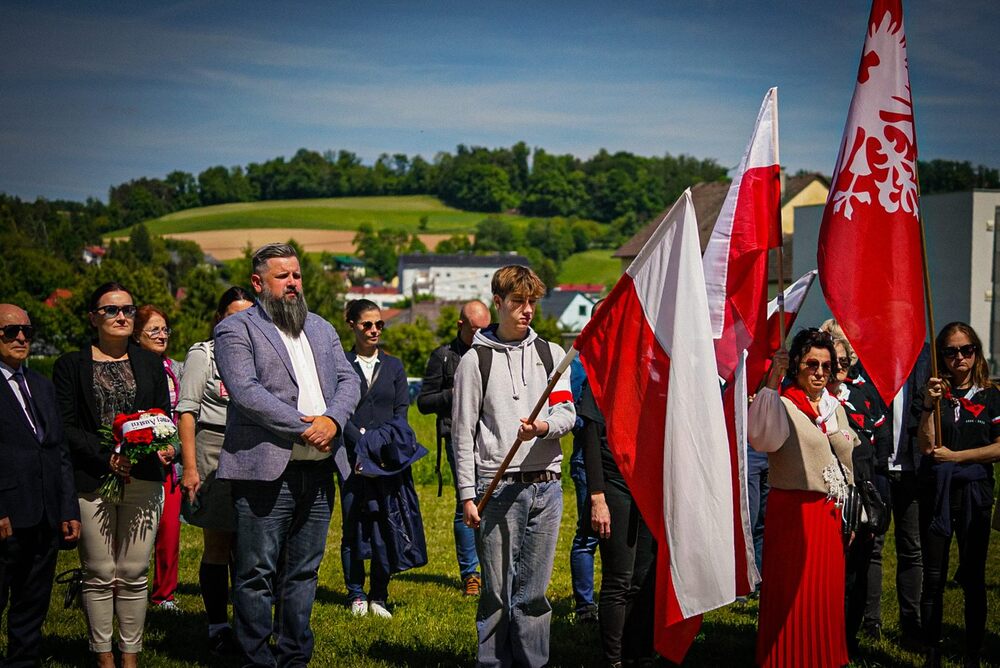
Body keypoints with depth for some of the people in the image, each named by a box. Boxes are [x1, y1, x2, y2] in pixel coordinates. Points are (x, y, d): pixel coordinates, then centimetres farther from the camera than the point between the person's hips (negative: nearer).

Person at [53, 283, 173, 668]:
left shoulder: (150, 363, 15)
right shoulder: (71, 365, 5)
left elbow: (164, 418, 15)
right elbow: (66, 426, -1)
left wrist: (165, 447, -8)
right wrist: (106, 458, -14)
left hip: (143, 480, 2)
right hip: (91, 481, -2)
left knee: (133, 575, 3)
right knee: (100, 576, 0)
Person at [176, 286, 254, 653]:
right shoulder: (203, 353, 1)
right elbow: (186, 411, -4)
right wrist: (190, 467, -11)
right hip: (215, 454, -4)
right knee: (217, 544, 0)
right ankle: (218, 626, 7)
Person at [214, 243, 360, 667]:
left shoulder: (321, 329, 19)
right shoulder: (237, 329, -1)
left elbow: (348, 380, 12)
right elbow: (246, 391, -14)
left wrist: (333, 420, -9)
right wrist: (304, 428, -15)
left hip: (318, 470, 6)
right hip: (265, 470, -6)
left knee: (303, 572, 12)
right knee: (257, 575, -2)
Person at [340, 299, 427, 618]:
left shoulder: (394, 366, 13)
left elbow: (401, 412, 8)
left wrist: (381, 444, -7)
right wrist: (363, 444, -12)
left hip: (389, 459, 2)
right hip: (352, 457, -2)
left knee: (386, 526, -3)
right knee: (353, 525, 0)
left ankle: (379, 596, 3)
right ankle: (356, 595, 8)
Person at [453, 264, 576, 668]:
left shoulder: (551, 354, 13)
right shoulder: (475, 360, 4)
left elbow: (567, 413, 4)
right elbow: (463, 432, 2)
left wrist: (543, 427, -19)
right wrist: (467, 495, -4)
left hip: (546, 484, 3)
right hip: (498, 487, -3)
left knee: (534, 589, 6)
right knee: (497, 591, -1)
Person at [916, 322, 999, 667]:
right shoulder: (933, 393, 4)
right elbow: (927, 446, -6)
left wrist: (955, 456, -9)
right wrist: (929, 406, -18)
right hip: (936, 493, 0)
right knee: (933, 578, 1)